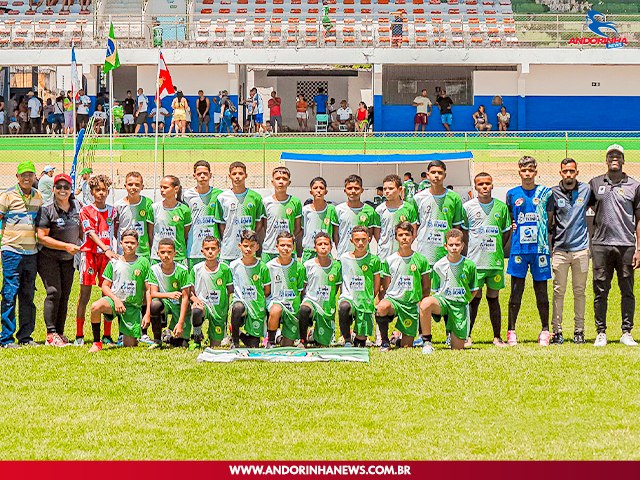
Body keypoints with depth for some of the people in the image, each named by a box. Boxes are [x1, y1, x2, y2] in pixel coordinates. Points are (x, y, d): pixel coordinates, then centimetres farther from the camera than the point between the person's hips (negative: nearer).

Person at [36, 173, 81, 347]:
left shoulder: (77, 206, 3)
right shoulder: (47, 209, -12)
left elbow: (81, 228, 20)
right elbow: (42, 237, -15)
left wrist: (78, 247, 7)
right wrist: (66, 246, -19)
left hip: (69, 259, 5)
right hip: (48, 257, -5)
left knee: (65, 295, 5)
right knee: (54, 292, -15)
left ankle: (60, 333, 12)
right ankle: (51, 334, -13)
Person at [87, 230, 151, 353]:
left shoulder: (143, 263, 1)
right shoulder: (114, 262, 4)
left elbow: (148, 290, 2)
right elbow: (105, 286, 6)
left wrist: (147, 313, -4)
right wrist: (116, 300, -13)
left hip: (133, 307, 0)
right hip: (114, 300, 0)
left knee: (129, 344, -5)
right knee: (95, 306, -35)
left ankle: (127, 334, 33)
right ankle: (97, 343, -19)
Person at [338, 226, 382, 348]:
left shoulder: (374, 260, 1)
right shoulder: (344, 258, 4)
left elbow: (376, 286, 8)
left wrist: (369, 300, 5)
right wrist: (341, 297, 6)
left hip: (365, 301, 0)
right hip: (348, 297, 0)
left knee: (362, 338, -5)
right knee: (344, 307, -37)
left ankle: (358, 340, 33)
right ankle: (347, 341, -20)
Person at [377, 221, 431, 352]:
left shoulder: (421, 260, 2)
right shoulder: (389, 260, 3)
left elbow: (426, 288, 9)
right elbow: (384, 287, 6)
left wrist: (421, 305, 2)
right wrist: (382, 302, -7)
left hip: (412, 304, 1)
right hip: (392, 298, -1)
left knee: (407, 346, -2)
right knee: (382, 307, -39)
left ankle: (399, 340, 37)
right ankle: (385, 341, -15)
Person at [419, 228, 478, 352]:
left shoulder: (469, 265, -1)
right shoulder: (439, 266, -1)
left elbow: (474, 290, 10)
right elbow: (435, 290, 9)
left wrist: (464, 300, 1)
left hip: (461, 304, 0)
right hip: (442, 299, 0)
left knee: (457, 348, -3)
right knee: (426, 303, -39)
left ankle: (452, 333, 35)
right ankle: (426, 342, -24)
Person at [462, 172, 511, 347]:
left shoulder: (501, 207, 6)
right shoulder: (467, 207, 3)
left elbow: (506, 232, 15)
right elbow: (462, 233, 9)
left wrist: (497, 250, 6)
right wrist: (466, 254, 3)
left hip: (495, 260, 2)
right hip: (475, 261, -2)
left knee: (493, 298, 6)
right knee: (475, 298, -1)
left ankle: (497, 337, 11)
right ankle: (467, 336, 6)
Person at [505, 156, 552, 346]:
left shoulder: (545, 193, 4)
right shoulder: (512, 194, 7)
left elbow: (551, 220, 10)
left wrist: (549, 244, 3)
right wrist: (511, 226, 1)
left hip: (540, 247, 0)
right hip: (518, 248, 0)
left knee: (541, 291, 5)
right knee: (516, 291, 1)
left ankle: (545, 331, 13)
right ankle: (511, 331, 5)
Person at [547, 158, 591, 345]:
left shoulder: (585, 190, 4)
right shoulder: (554, 193, 1)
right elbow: (548, 220, 6)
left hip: (581, 248, 1)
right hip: (560, 249, -1)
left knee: (579, 291, 6)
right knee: (559, 291, 0)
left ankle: (579, 330, 12)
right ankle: (557, 331, 3)